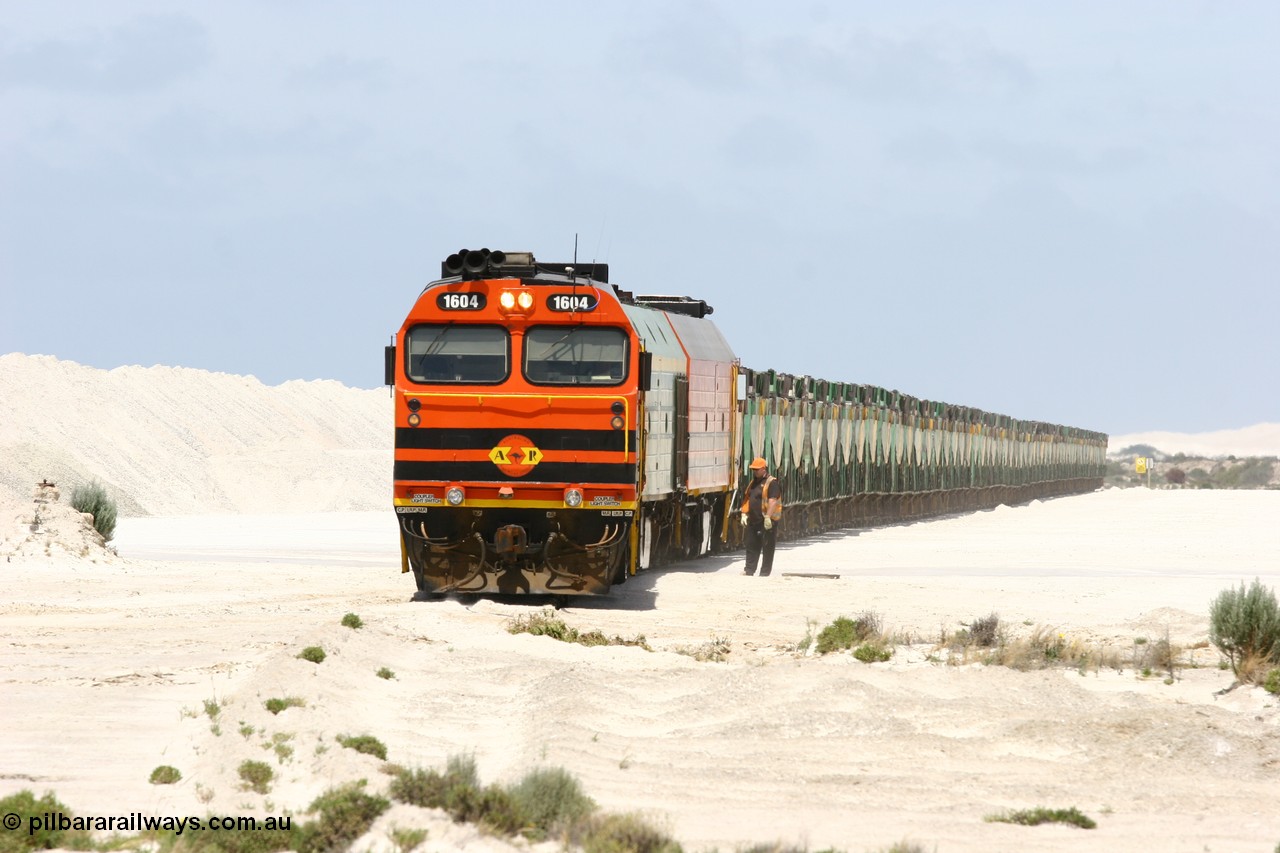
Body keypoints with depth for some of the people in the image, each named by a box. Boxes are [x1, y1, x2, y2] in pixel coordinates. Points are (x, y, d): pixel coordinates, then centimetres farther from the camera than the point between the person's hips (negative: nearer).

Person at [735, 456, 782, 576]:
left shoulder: (771, 483, -10)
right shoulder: (752, 483, 16)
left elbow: (773, 501, -19)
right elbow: (746, 499, 22)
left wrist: (768, 517, -27)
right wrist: (744, 514, 10)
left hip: (767, 521, -8)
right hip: (753, 520, 8)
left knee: (767, 547, -1)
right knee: (751, 545, 10)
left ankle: (765, 572, 2)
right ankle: (749, 570, 15)